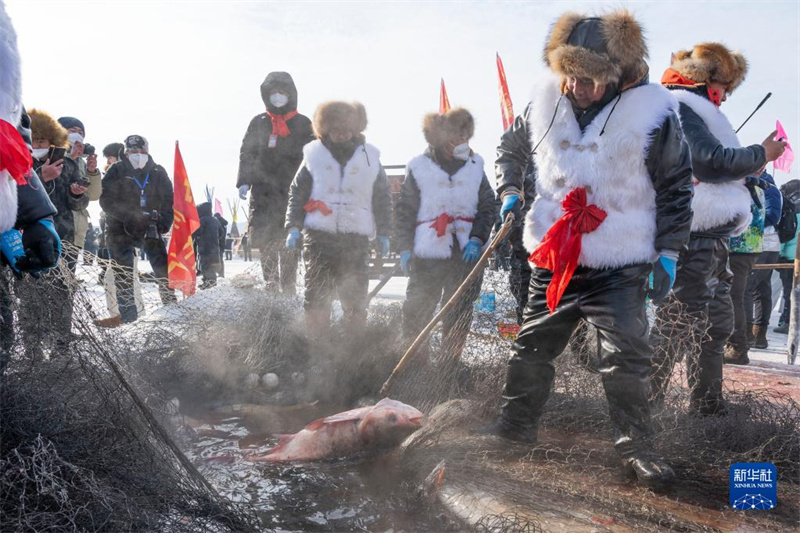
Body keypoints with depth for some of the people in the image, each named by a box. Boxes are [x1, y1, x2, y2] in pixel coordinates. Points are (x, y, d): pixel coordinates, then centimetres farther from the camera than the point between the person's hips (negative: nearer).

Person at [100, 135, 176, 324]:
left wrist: (163, 223, -7)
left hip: (149, 228, 2)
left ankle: (171, 305, 12)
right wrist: (129, 216, -20)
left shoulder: (158, 173, 6)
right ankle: (128, 313, 2)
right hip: (121, 229, -2)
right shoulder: (117, 171, -3)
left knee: (163, 267, -2)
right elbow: (106, 200, -9)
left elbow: (168, 201, 9)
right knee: (123, 272, -5)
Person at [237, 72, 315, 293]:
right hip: (263, 193, 2)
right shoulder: (258, 123, 13)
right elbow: (246, 154, 14)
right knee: (266, 242, 0)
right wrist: (244, 182, 2)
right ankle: (271, 285, 9)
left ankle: (288, 288, 3)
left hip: (292, 193, -2)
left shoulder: (303, 124, 8)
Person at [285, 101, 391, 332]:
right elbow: (296, 193, 9)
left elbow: (383, 198, 11)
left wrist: (383, 233, 8)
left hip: (356, 237, 0)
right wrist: (293, 227, 0)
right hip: (318, 236, 0)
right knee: (317, 295, 1)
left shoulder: (369, 157, 7)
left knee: (355, 296, 4)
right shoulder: (314, 155, 6)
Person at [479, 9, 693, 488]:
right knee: (532, 346, 14)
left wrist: (668, 252, -7)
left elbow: (676, 187, -3)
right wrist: (510, 190, 2)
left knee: (626, 358, -3)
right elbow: (510, 148, 19)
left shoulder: (653, 110, -11)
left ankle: (637, 445, 15)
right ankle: (518, 423, 33)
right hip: (553, 260, 4)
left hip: (620, 268, -4)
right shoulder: (546, 104, -1)